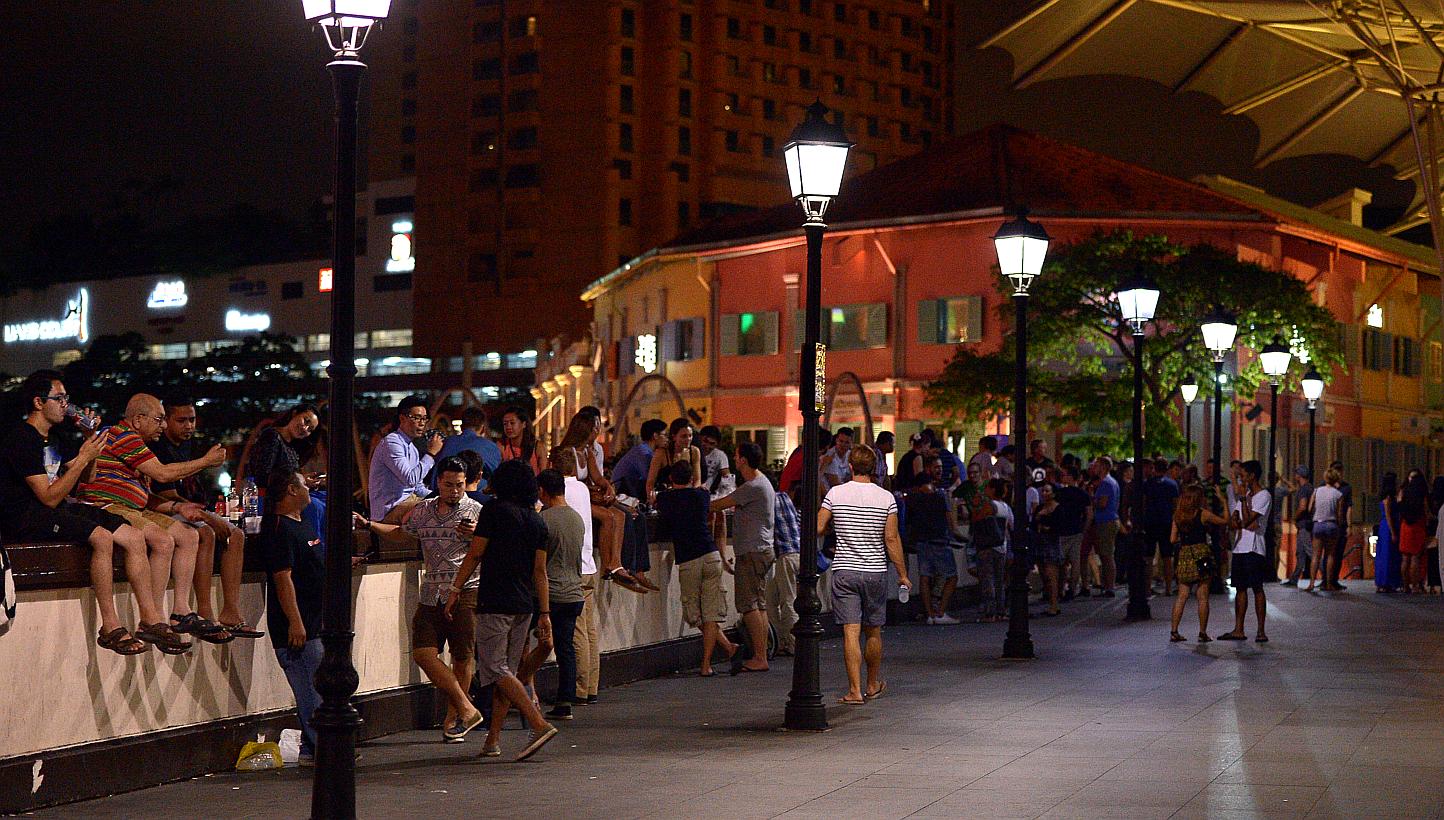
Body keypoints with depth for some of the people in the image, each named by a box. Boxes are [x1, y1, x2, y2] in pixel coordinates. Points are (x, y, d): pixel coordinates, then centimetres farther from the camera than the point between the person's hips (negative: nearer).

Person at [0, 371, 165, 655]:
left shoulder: (47, 437, 19)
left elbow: (81, 480, 27)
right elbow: (49, 497, -18)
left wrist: (90, 440, 15)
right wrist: (83, 459, -16)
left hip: (58, 509, 10)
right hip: (25, 517, -10)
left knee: (134, 536, -5)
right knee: (102, 537, -32)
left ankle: (151, 620, -6)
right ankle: (110, 628, -25)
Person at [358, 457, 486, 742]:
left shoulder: (476, 512, 1)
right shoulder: (422, 511, 14)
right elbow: (401, 532, 34)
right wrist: (369, 525, 26)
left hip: (465, 592, -4)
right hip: (431, 594, 4)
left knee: (462, 658, -1)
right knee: (423, 653, -8)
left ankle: (452, 717, 15)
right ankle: (466, 709, -3)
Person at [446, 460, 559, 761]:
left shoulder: (494, 510, -6)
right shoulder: (537, 521, 11)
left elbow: (474, 555, -6)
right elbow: (540, 571, 10)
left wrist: (456, 589, 2)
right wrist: (544, 614, 11)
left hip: (495, 604, -7)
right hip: (525, 605, 7)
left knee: (495, 668, -7)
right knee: (508, 670, 11)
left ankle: (539, 724, -19)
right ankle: (493, 739, 13)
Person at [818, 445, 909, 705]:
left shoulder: (835, 493, -3)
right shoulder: (886, 498, -4)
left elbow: (818, 529, -1)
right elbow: (892, 539, -5)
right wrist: (903, 575, 3)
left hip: (844, 571, -1)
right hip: (876, 571, 1)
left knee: (851, 632, -3)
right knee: (873, 632, 14)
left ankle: (855, 691, -8)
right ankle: (874, 685, 29)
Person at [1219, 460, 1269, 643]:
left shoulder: (1264, 496, -8)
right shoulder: (1246, 494, 18)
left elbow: (1247, 521, -16)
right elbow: (1232, 520, 12)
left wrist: (1244, 499, -12)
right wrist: (1244, 524, -8)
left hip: (1254, 549, -8)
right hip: (1240, 547, 8)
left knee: (1257, 588, -6)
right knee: (1240, 588, 8)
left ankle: (1261, 631, -3)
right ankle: (1238, 630, 11)